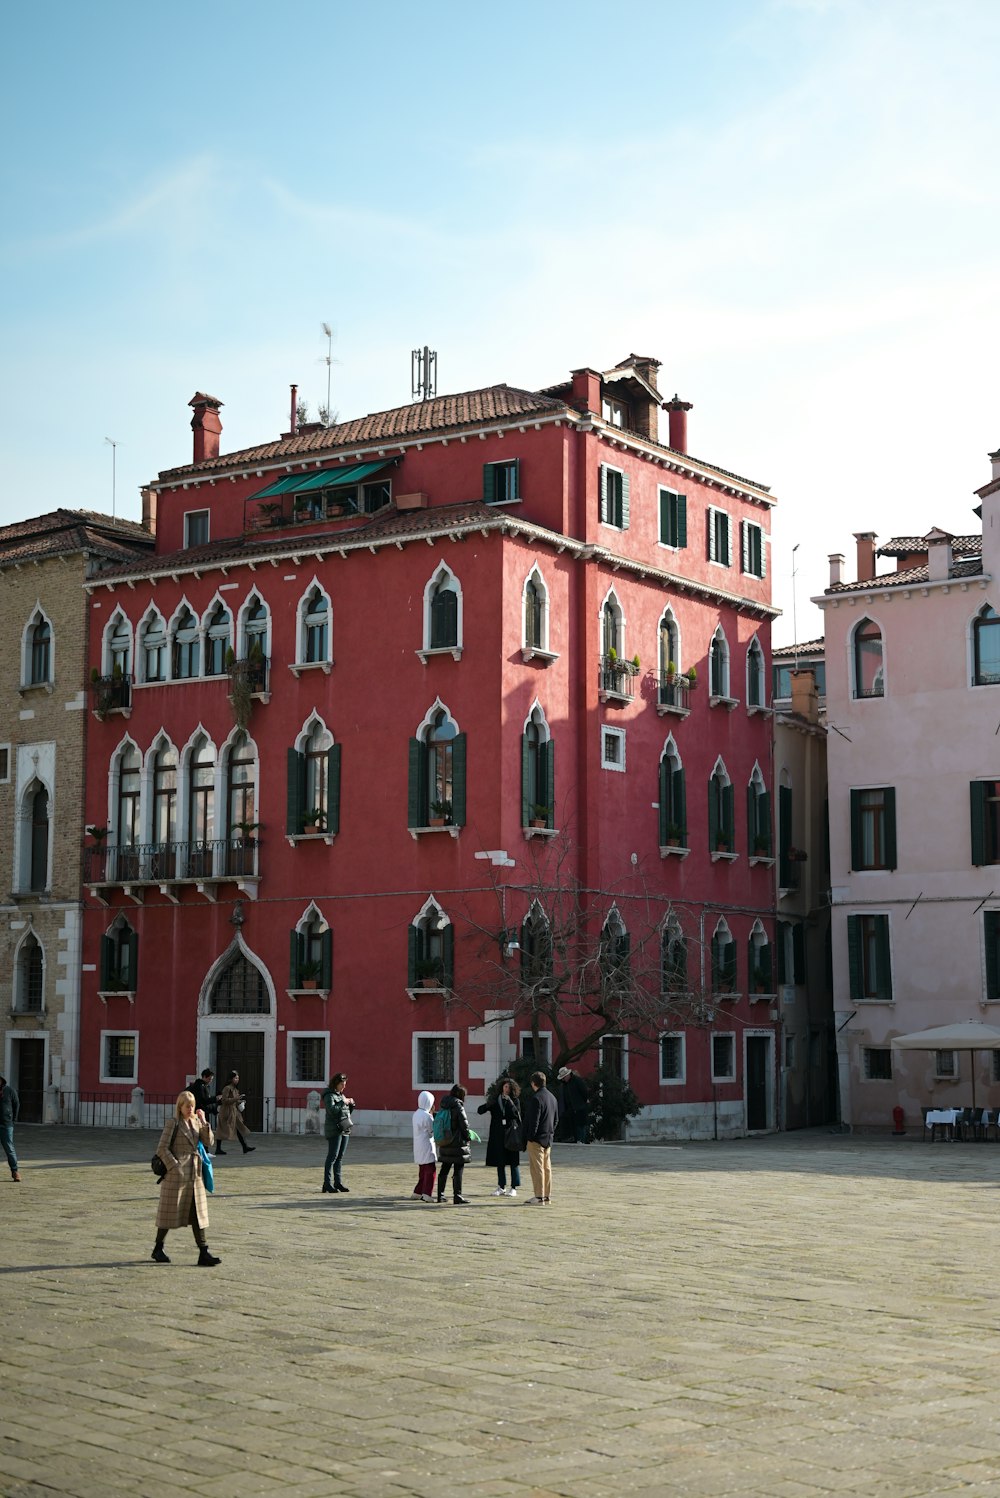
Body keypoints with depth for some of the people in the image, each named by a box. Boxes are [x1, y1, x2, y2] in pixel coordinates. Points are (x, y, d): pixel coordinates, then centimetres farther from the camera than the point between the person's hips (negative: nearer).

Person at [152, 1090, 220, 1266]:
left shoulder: (196, 1122, 10)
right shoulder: (173, 1123, -8)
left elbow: (209, 1142, 1)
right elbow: (162, 1149, -12)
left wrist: (204, 1122, -7)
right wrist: (175, 1167, -16)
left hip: (194, 1174, 6)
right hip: (176, 1175, -6)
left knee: (198, 1213, 3)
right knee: (171, 1212, 4)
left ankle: (203, 1253, 2)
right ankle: (158, 1249, 20)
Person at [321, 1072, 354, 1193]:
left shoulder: (341, 1095, 19)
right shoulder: (329, 1096, -6)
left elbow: (348, 1112, 24)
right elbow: (332, 1110, -22)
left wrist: (351, 1104, 6)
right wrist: (343, 1103, -15)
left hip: (345, 1129, 8)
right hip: (334, 1130, -8)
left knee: (340, 1156, 9)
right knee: (332, 1156, -10)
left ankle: (337, 1181, 12)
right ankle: (327, 1183, -9)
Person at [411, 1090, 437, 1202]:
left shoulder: (416, 1114, 10)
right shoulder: (427, 1116, -18)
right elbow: (433, 1131, -12)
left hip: (418, 1146, 9)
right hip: (427, 1146, -9)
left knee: (423, 1170, 19)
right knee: (431, 1170, -7)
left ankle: (418, 1191, 23)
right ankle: (427, 1194, -13)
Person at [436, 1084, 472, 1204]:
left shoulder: (444, 1106, 7)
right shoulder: (458, 1106, -14)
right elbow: (464, 1125, -13)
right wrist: (469, 1137, 3)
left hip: (445, 1143, 7)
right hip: (458, 1143, -7)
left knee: (444, 1170, 14)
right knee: (458, 1171, -2)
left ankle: (440, 1195, 19)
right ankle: (457, 1196, -2)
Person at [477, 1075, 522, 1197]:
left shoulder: (514, 1100, 4)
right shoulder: (495, 1100, 9)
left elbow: (517, 1115, -9)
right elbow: (480, 1110, 5)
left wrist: (509, 1102, -16)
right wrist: (488, 1105, -14)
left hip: (511, 1133, -3)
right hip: (498, 1134, 3)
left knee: (513, 1161, -2)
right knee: (499, 1161, 6)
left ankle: (514, 1188, 2)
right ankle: (501, 1187, 15)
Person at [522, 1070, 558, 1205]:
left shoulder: (535, 1098, -16)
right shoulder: (551, 1097, 11)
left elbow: (534, 1120, -19)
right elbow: (556, 1119, 17)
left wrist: (530, 1136, -14)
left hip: (536, 1139, -9)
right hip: (548, 1138, 9)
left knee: (537, 1168, -5)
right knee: (546, 1167, 13)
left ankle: (539, 1197, -6)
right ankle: (547, 1196, 18)